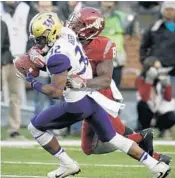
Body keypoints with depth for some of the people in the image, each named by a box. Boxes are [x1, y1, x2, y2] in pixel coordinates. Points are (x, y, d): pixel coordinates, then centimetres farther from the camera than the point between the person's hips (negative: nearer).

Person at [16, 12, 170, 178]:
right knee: (111, 137, 19)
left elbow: (56, 91, -26)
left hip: (77, 105, -9)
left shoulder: (57, 57, -25)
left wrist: (34, 83, -11)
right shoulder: (66, 32, -1)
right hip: (92, 97, 9)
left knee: (35, 127, 6)